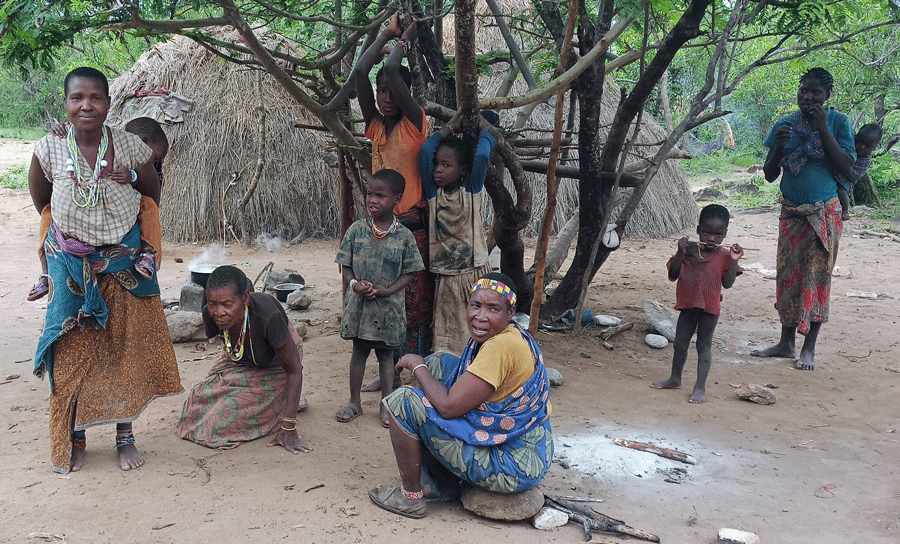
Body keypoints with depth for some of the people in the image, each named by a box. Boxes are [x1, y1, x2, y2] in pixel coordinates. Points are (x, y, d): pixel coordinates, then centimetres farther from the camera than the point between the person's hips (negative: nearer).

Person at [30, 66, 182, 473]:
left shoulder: (131, 147, -12)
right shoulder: (48, 150, -11)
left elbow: (151, 195, 5)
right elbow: (40, 201, 8)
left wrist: (119, 231, 9)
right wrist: (72, 232, 10)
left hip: (122, 263, 0)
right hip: (69, 266, 0)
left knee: (126, 349, 4)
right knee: (71, 352, 4)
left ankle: (125, 435, 19)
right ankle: (73, 439, 20)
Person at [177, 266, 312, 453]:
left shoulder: (268, 317, -44)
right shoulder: (211, 315, -29)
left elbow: (294, 371, -33)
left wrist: (288, 430, -33)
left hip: (274, 364, -5)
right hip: (240, 362, 5)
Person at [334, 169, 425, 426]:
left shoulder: (404, 236, -7)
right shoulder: (356, 230, -2)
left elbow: (409, 273, -5)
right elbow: (345, 266, 2)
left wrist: (384, 290, -18)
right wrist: (355, 284, -18)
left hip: (389, 306, -1)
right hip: (359, 303, 1)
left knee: (386, 354, 11)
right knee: (358, 351, 13)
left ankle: (387, 404, 24)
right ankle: (354, 402, 27)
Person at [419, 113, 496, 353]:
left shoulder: (471, 189, -1)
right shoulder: (433, 192, 3)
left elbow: (482, 156, -16)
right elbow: (425, 151, -7)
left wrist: (482, 126, 0)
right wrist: (451, 127, 2)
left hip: (474, 273, -1)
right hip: (444, 277, 1)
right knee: (446, 334, 2)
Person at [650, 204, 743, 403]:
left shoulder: (724, 256, -4)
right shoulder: (688, 250, 0)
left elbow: (727, 283, -10)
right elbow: (673, 275, -5)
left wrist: (733, 260, -19)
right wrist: (680, 253, -17)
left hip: (709, 308, -3)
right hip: (688, 305, 3)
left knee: (704, 346, 5)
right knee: (680, 344, 15)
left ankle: (700, 387, 12)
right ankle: (675, 379, 33)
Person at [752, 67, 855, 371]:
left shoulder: (837, 122, -3)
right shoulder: (785, 125, 4)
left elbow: (846, 167, -12)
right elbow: (770, 175, 5)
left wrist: (823, 130, -18)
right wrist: (779, 147, -15)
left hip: (824, 213, -3)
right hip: (791, 213, 3)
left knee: (816, 277, -2)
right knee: (788, 276, 6)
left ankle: (809, 348, 5)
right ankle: (786, 343, 16)